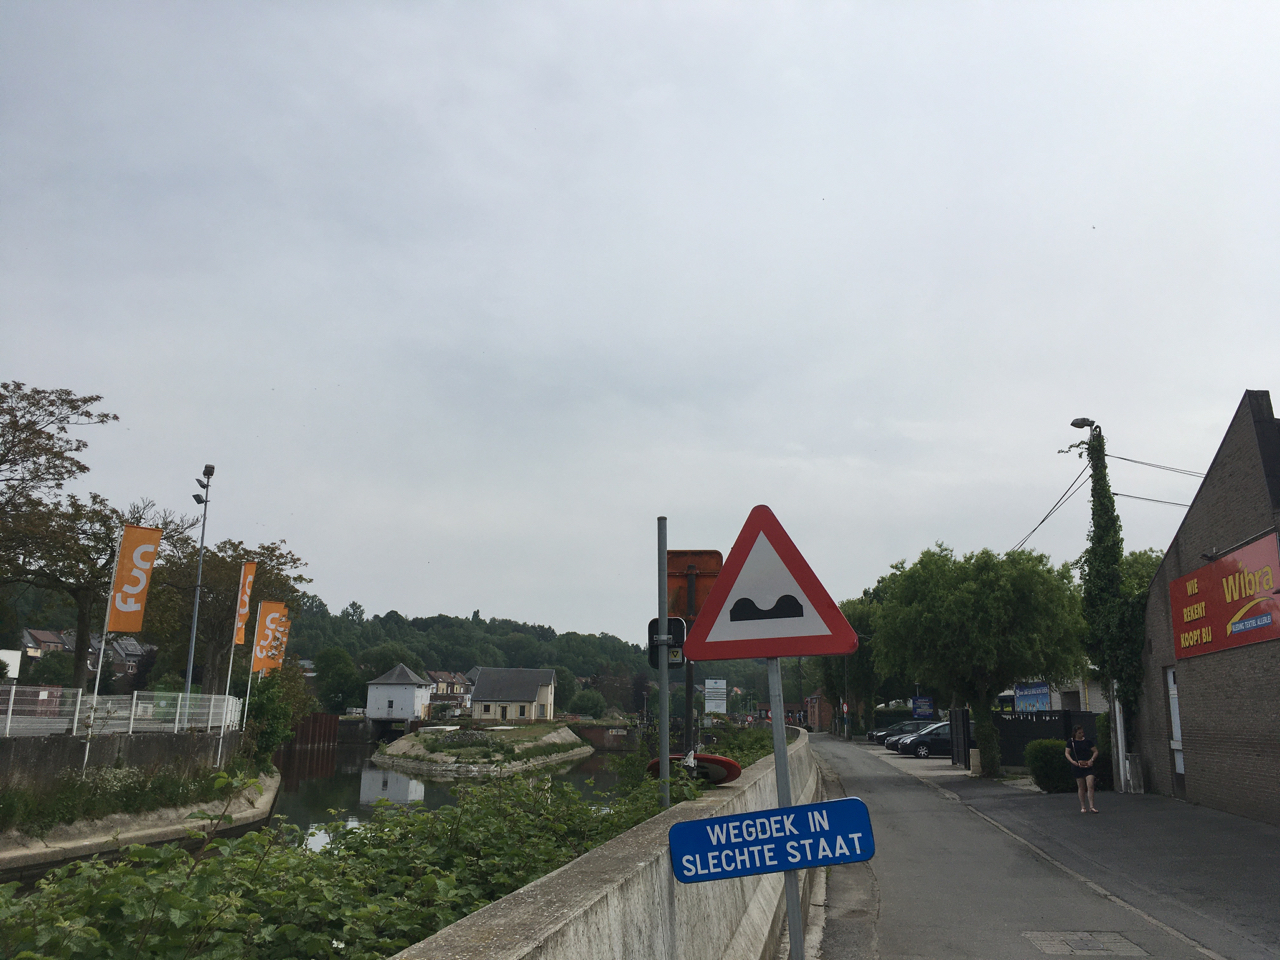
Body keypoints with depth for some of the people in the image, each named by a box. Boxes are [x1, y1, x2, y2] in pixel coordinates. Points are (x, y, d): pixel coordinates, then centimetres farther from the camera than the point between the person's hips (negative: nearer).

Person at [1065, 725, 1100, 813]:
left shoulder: (1088, 741, 6)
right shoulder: (1071, 742, 3)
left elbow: (1095, 751, 10)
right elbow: (1067, 753, 4)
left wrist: (1092, 760, -7)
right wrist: (1072, 761, -13)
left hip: (1088, 766, 1)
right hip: (1077, 766, -1)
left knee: (1090, 785, -11)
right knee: (1081, 787, 5)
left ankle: (1091, 807, -7)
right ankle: (1082, 807, 15)